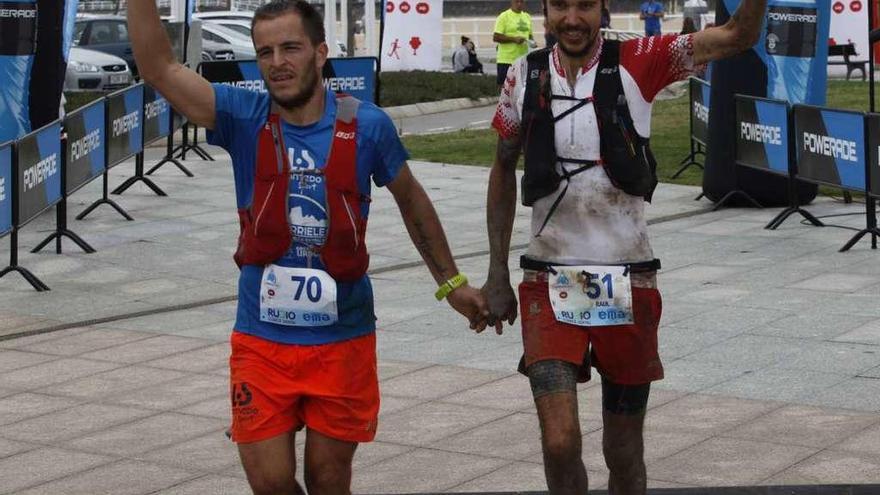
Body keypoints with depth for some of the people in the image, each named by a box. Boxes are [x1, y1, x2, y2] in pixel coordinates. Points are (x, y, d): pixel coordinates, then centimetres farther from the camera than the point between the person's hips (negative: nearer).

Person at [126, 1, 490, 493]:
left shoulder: (366, 124, -8)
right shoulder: (245, 118, -7)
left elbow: (411, 200, 9)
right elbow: (159, 68, -18)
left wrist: (450, 281, 13)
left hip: (342, 338, 0)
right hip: (262, 338, 1)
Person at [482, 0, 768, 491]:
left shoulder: (637, 63, -5)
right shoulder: (526, 77, 2)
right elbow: (504, 169, 13)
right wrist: (497, 275, 11)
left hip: (628, 284, 0)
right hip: (550, 284, 1)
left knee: (624, 453, 10)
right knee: (560, 443, -14)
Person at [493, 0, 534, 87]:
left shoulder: (527, 17, 14)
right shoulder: (504, 16, -6)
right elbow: (495, 37, -12)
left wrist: (531, 42, 2)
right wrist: (514, 39, -19)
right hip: (506, 60, -6)